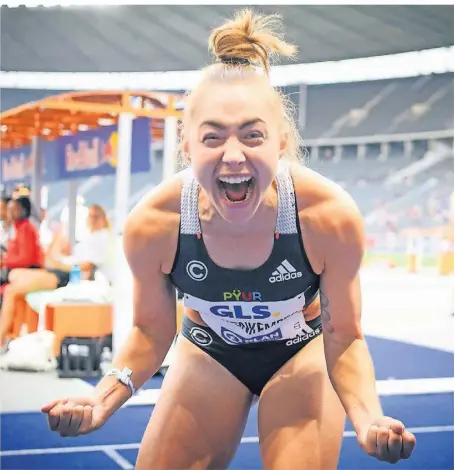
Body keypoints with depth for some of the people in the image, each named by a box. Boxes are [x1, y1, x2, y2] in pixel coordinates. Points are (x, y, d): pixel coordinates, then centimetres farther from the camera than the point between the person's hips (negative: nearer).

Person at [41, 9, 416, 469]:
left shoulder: (330, 217, -34)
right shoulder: (152, 225, -30)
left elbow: (343, 337, -19)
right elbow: (150, 330, -11)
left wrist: (367, 418, -38)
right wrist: (105, 396, -30)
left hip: (303, 348, -1)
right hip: (209, 350, 1)